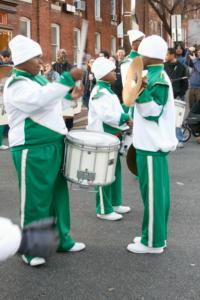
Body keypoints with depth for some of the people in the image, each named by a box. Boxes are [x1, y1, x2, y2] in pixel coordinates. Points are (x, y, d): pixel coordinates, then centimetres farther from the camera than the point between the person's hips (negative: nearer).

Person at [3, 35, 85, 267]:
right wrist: (69, 79, -34)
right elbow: (40, 99, -34)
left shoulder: (37, 78, 14)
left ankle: (61, 239, 29)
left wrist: (70, 96, 14)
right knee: (35, 200, -2)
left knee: (58, 194, 15)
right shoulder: (16, 84, -15)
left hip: (53, 145, 9)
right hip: (33, 150, -9)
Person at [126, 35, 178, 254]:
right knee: (157, 191, 14)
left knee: (152, 193, -3)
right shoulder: (156, 76, 14)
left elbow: (153, 113, -20)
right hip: (155, 142, 10)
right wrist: (135, 121, 25)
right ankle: (157, 235, 23)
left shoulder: (157, 79, -17)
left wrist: (141, 91, -28)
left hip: (151, 145, -10)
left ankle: (153, 242, 6)